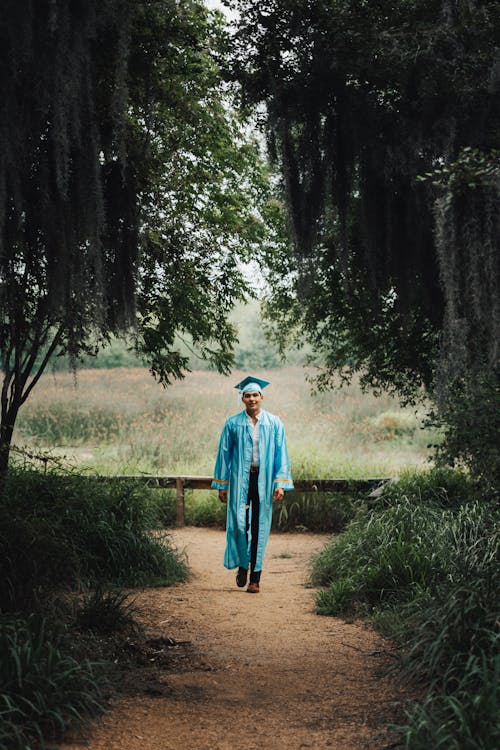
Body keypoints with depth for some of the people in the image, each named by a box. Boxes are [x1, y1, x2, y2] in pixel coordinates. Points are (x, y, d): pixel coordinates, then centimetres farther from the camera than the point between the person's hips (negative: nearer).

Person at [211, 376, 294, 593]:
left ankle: (255, 577, 8)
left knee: (259, 526, 2)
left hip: (263, 480, 0)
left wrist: (280, 484, -7)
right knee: (239, 523, -9)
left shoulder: (274, 423, 3)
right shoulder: (233, 423, 3)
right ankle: (243, 565, 16)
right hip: (240, 479, 0)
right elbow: (224, 453, 6)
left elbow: (281, 454, 2)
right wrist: (222, 485, 3)